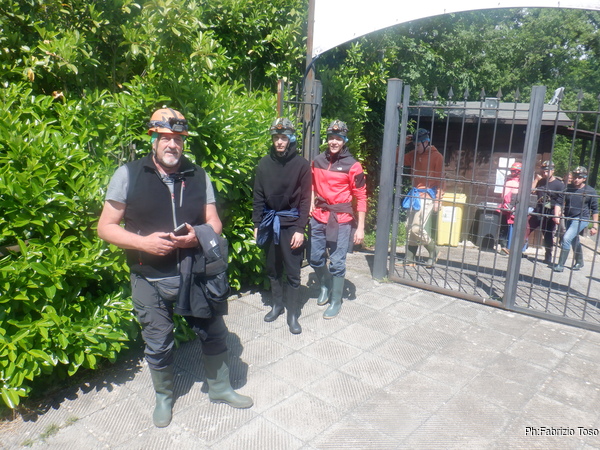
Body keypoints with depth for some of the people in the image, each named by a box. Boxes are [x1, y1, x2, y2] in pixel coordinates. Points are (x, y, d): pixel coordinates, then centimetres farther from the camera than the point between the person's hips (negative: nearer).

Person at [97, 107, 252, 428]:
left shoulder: (198, 176, 2)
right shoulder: (128, 175, -6)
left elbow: (213, 223, 6)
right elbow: (106, 227, -5)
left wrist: (197, 236, -16)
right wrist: (143, 242, -21)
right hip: (150, 281, -2)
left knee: (214, 334, 14)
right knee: (158, 345, 15)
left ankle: (220, 389, 39)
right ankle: (164, 397, 42)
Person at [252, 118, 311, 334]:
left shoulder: (301, 164, -5)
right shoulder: (264, 163, 4)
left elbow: (305, 199, -6)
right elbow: (258, 196, 7)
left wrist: (300, 229, -11)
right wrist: (257, 224, 4)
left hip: (290, 222, -3)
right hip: (269, 221, 4)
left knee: (292, 272, 2)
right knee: (272, 268, 14)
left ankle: (293, 314, 15)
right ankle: (277, 304, 31)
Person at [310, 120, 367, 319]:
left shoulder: (352, 165, -8)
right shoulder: (318, 161, 5)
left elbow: (361, 197, -7)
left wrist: (360, 227, -9)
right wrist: (312, 204, 5)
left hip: (341, 219, -4)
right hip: (319, 216, 4)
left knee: (337, 263, 1)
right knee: (315, 258, 11)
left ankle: (336, 301, 20)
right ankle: (325, 286, 40)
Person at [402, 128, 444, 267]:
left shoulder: (437, 156, -6)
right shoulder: (414, 154, 10)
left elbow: (440, 179, -8)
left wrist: (437, 199, -12)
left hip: (427, 196, -7)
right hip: (415, 194, 7)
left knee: (417, 228, -13)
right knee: (410, 228, 7)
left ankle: (433, 251, 10)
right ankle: (410, 258, 16)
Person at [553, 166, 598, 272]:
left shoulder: (590, 191, -8)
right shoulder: (568, 188, -1)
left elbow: (594, 209, -3)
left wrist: (595, 226, -4)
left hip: (581, 219, -5)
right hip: (568, 218, 5)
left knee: (566, 238, -19)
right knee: (574, 241, 20)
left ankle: (560, 265, -12)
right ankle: (579, 262, 41)